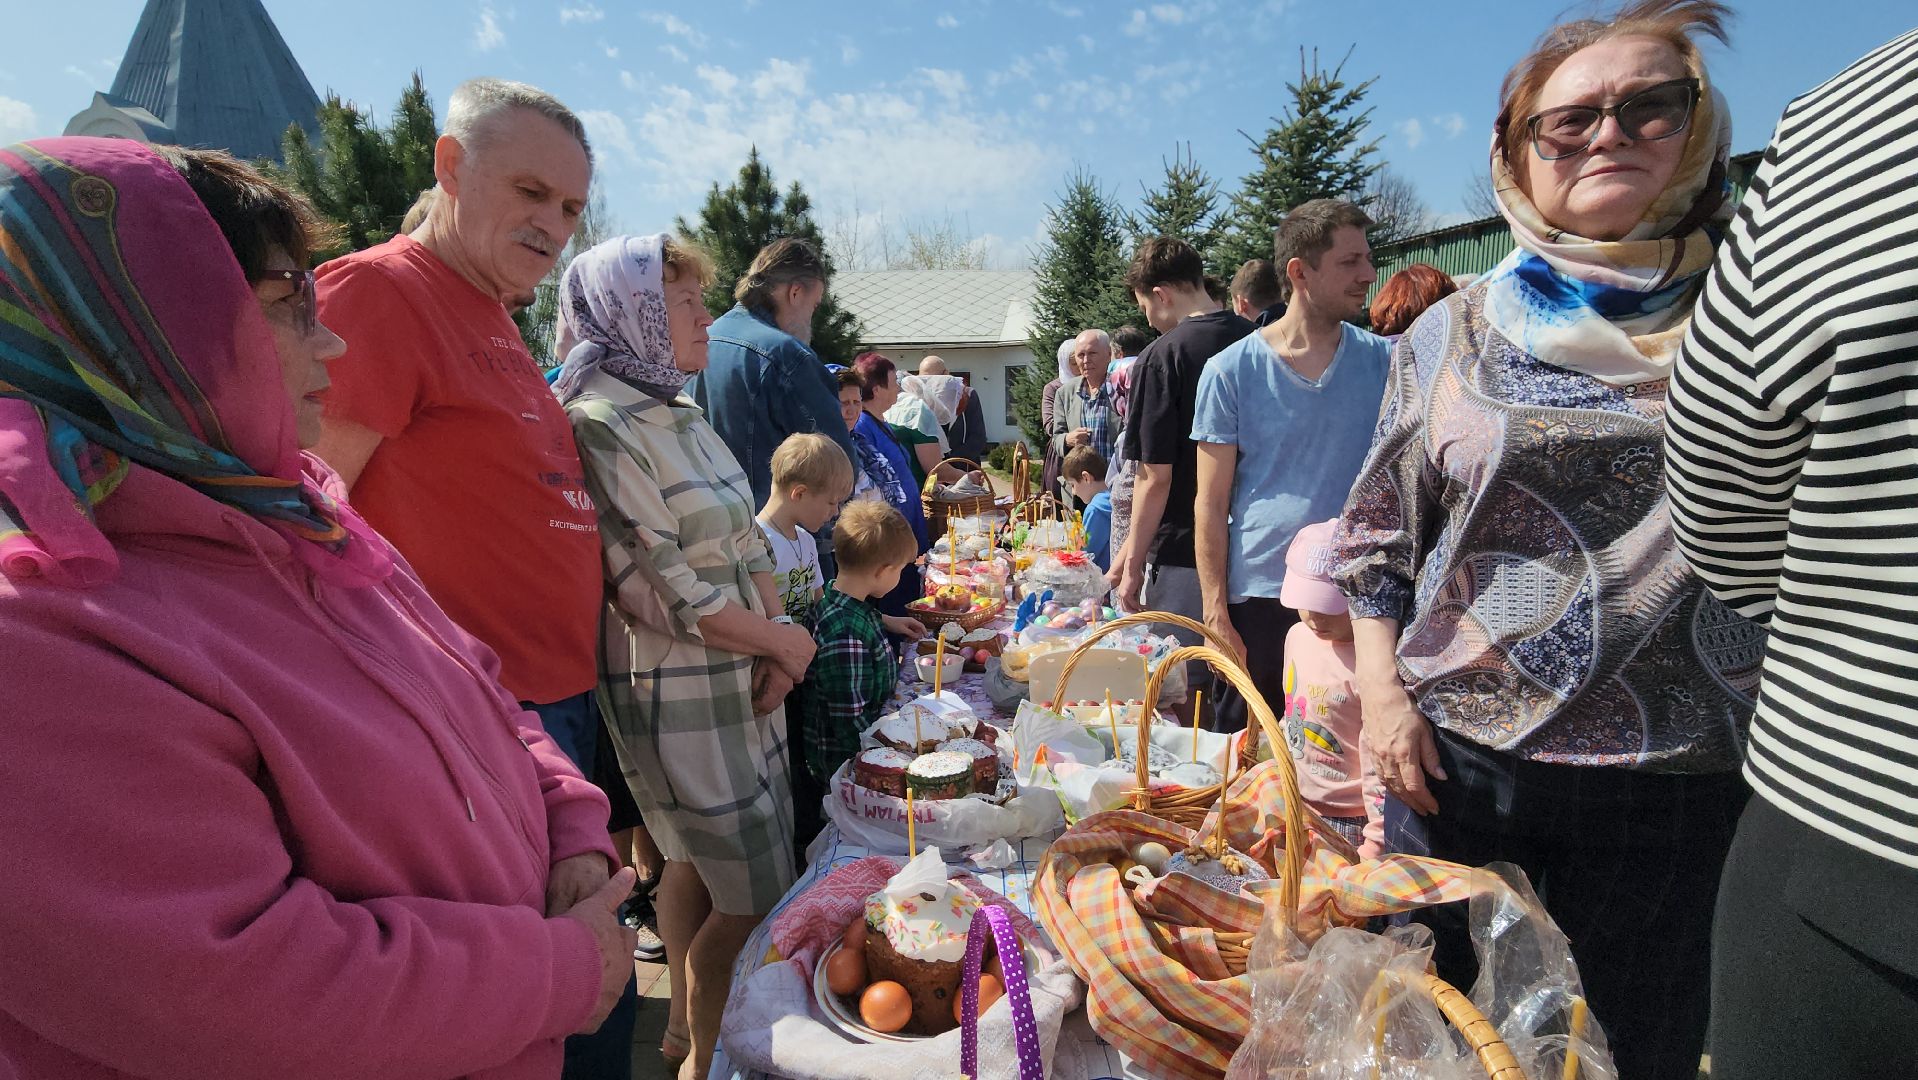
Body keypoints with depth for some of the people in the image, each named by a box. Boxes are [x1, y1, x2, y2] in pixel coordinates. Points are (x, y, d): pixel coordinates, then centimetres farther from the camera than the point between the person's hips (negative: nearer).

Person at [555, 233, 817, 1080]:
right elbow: (665, 595, -21)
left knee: (695, 866, 22)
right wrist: (785, 641, -10)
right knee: (756, 898, 3)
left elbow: (745, 541, 9)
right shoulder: (599, 427, -18)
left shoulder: (679, 414, 8)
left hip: (745, 683, 8)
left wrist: (776, 642, -5)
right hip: (678, 701, -8)